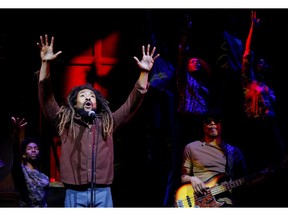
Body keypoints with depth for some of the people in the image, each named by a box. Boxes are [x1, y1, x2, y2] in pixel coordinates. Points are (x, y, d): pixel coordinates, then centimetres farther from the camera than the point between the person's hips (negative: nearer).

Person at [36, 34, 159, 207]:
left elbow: (132, 103, 13)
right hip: (75, 194, -1)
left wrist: (144, 73, 3)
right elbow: (46, 97, 2)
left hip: (102, 193, 2)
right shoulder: (65, 122, 11)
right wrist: (46, 63, -9)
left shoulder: (107, 122, 16)